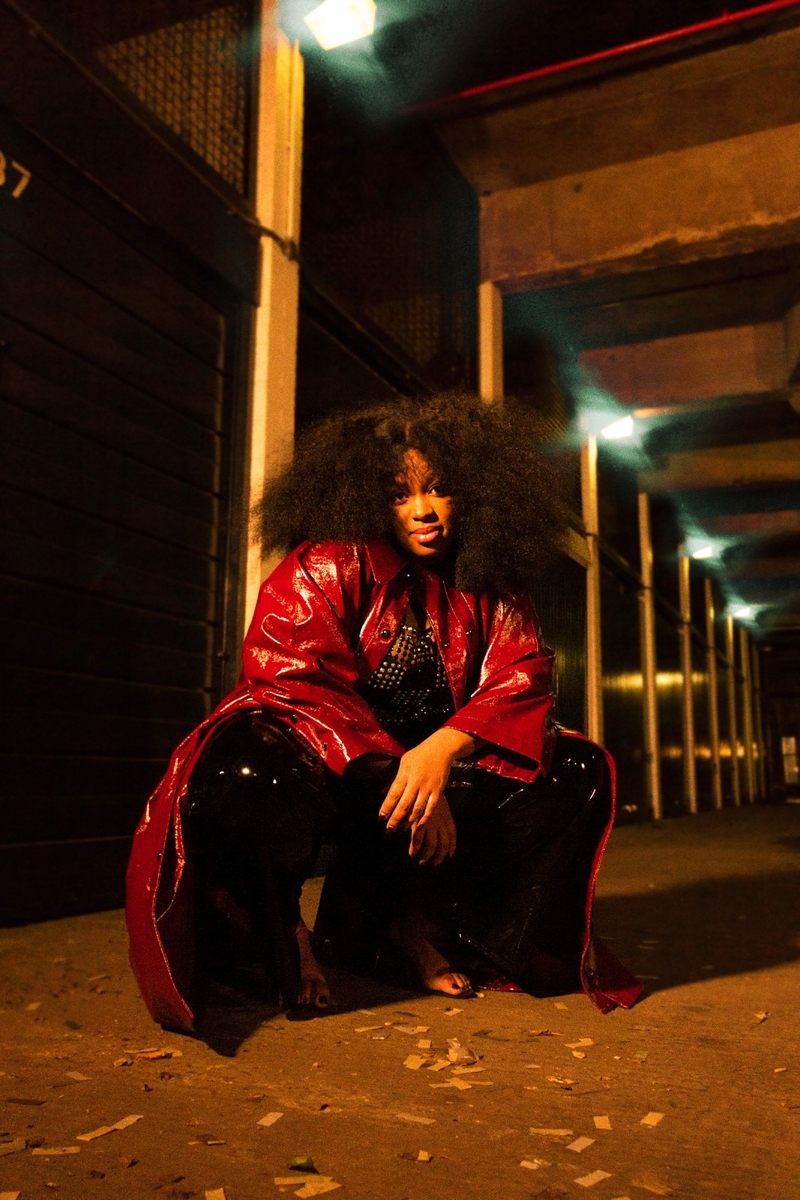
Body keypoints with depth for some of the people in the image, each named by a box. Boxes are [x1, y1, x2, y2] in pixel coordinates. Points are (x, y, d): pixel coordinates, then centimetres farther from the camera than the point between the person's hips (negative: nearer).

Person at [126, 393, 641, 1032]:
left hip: (430, 769, 6)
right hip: (313, 762, -5)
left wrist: (443, 749, -25)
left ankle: (407, 922, -6)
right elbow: (291, 680, -19)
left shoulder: (491, 589, 6)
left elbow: (522, 679, -4)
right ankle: (277, 929, -4)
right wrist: (392, 777, -28)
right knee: (243, 782, -40)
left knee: (580, 770, -7)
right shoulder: (326, 567, -9)